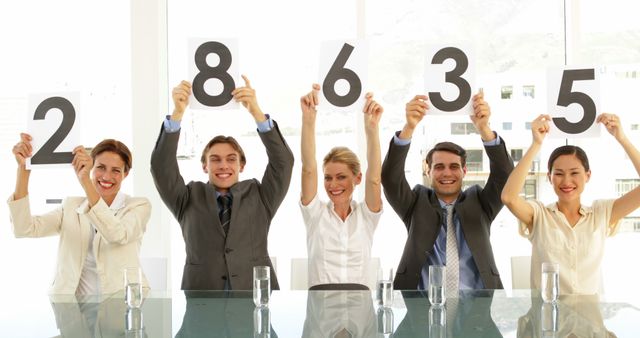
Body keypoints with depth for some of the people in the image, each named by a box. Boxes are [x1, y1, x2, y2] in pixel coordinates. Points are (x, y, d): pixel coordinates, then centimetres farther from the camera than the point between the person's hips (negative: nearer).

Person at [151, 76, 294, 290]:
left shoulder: (259, 196, 11)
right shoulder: (189, 199, 12)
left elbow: (283, 161, -2)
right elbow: (162, 167, -2)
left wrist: (256, 111, -15)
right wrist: (177, 113, -15)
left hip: (256, 296, 0)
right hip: (201, 302, 0)